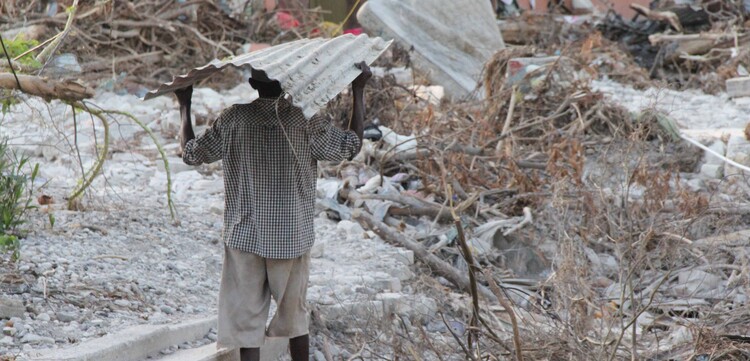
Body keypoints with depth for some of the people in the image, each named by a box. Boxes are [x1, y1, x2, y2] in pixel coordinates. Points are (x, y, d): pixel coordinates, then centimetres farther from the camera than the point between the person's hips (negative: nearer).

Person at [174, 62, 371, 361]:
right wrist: (359, 90, 4)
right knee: (295, 317, 16)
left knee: (246, 320, 3)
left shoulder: (234, 120, -8)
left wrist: (184, 105, 16)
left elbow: (191, 154, 3)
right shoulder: (305, 121, -9)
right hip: (293, 238, 1)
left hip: (244, 238, -1)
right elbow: (351, 146, 0)